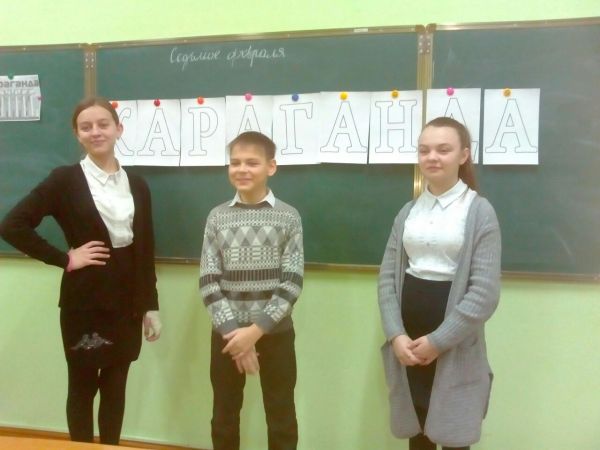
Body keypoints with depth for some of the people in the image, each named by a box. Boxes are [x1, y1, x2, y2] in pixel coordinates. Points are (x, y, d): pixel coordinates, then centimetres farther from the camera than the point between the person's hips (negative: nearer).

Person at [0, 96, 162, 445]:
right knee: (82, 387, 9)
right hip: (85, 300, -3)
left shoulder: (136, 185, 7)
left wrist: (151, 305, 7)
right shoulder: (65, 179, -5)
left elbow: (146, 251, 8)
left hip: (127, 301, 4)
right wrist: (65, 258, -11)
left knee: (115, 387, 14)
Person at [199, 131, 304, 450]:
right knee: (224, 416, 15)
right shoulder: (217, 217, 2)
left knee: (281, 418, 10)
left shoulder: (288, 217, -3)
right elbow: (208, 281, -4)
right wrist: (232, 330, -14)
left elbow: (292, 283, -9)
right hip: (227, 333, 2)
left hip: (275, 332, -1)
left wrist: (257, 329, -16)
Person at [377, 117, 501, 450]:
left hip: (454, 349, -4)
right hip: (408, 344, 4)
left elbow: (485, 292, -12)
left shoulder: (479, 212, -6)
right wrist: (396, 335, -9)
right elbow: (387, 276, 4)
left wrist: (438, 341, -14)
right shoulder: (408, 212, 8)